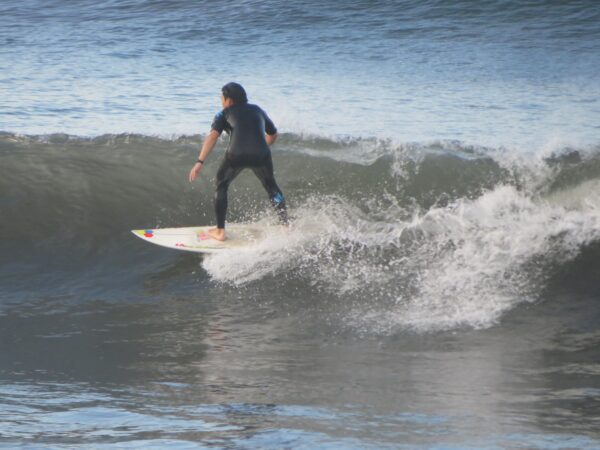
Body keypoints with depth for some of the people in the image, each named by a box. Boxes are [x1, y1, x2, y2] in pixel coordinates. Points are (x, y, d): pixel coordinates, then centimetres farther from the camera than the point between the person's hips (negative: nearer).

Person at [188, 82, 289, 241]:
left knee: (221, 185, 22)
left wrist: (200, 162, -7)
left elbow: (213, 136, 2)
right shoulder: (257, 111, 29)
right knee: (271, 187, 27)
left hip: (236, 155, -2)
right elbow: (273, 135, 40)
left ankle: (220, 231, 19)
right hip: (261, 155, 2)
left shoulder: (225, 114, 19)